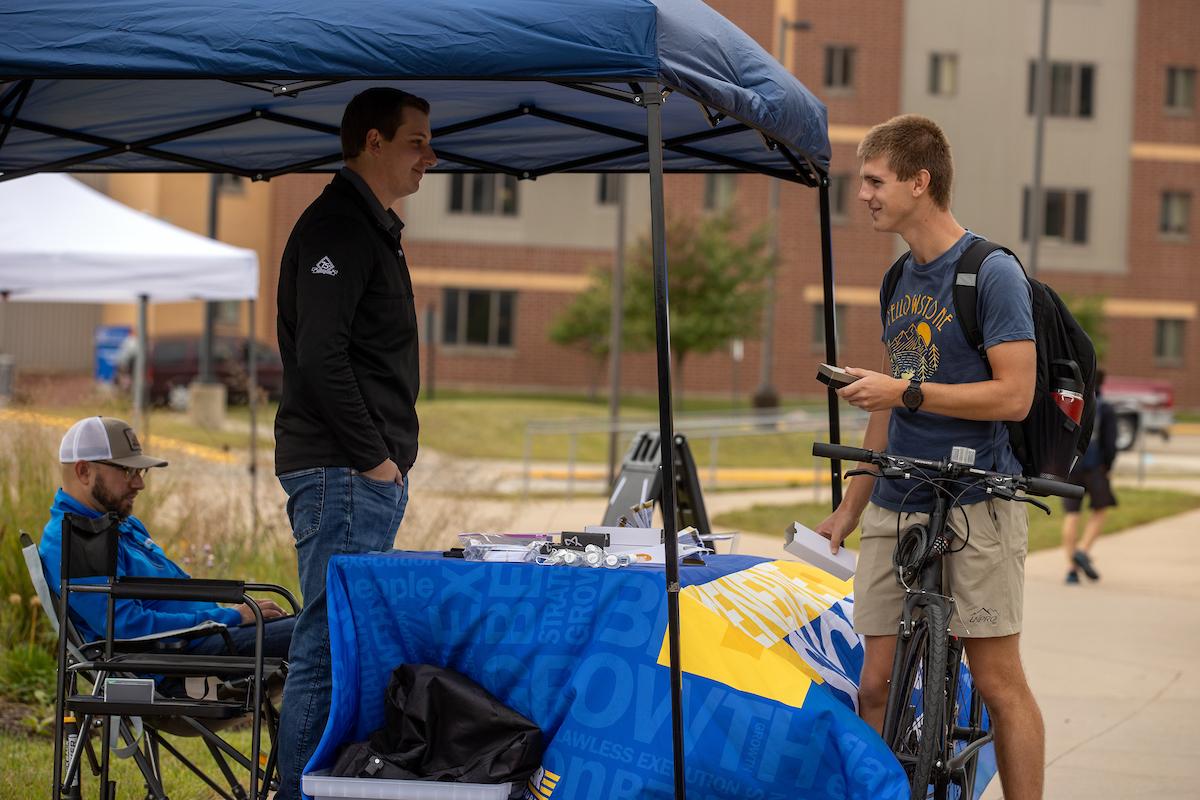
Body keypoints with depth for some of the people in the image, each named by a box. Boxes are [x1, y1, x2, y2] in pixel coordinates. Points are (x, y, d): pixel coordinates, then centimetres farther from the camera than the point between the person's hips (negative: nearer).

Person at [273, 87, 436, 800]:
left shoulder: (371, 230, 21)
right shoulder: (338, 229, -11)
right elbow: (319, 358, -21)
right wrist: (375, 457, -17)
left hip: (369, 478, 10)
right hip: (343, 474, -10)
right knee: (330, 646, -10)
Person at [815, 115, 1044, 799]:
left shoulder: (993, 273, -8)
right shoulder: (900, 281, 15)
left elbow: (1014, 395, -15)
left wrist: (907, 390, -17)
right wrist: (850, 509, 19)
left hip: (976, 509, -7)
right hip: (895, 511, 7)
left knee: (998, 682, -3)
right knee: (877, 685, 2)